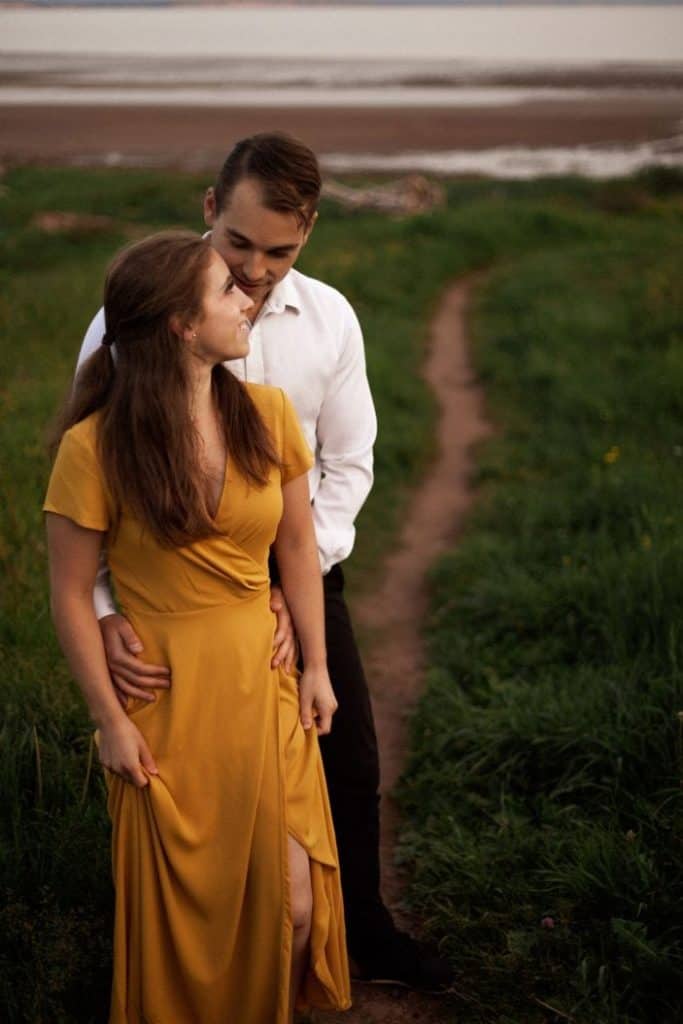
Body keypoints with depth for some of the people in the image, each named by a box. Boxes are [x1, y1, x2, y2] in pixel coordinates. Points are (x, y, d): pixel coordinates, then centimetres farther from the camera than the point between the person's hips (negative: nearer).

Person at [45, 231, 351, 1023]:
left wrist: (315, 666, 7)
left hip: (262, 684, 3)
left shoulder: (267, 415, -3)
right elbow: (71, 595, -9)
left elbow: (298, 549, 6)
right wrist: (110, 719, -8)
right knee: (179, 905, 10)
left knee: (291, 902, 4)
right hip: (165, 698, -3)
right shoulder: (95, 447, -16)